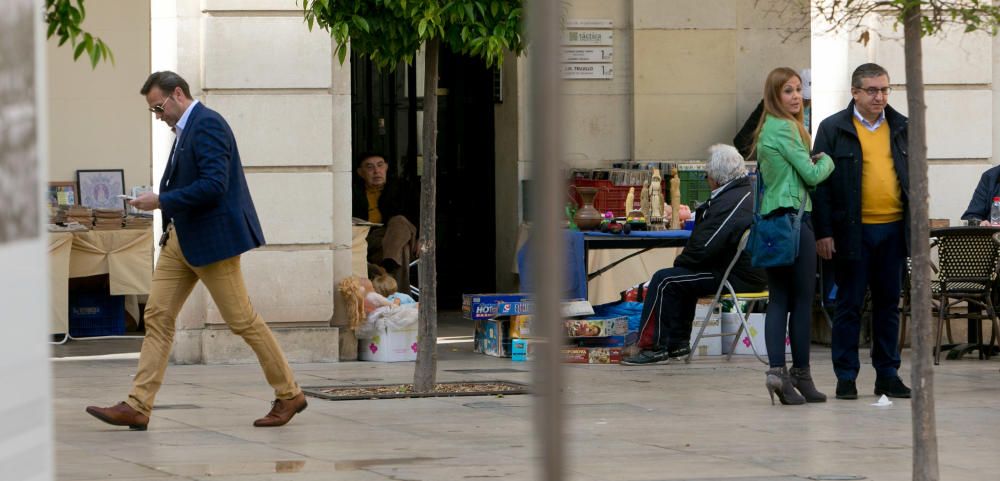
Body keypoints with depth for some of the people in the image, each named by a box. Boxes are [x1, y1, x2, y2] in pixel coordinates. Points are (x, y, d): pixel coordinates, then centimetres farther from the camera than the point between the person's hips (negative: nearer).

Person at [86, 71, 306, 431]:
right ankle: (137, 407, -1)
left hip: (212, 238, -10)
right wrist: (170, 216, 10)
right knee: (157, 317, 2)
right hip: (181, 239, 10)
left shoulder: (207, 124, -15)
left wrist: (162, 201, -21)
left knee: (242, 320, -2)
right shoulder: (186, 129, 15)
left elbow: (214, 185, -24)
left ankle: (289, 395, 10)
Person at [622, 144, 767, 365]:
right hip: (754, 272, 11)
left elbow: (703, 248, -23)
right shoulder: (750, 192, 12)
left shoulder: (727, 204, -22)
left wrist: (679, 261, -3)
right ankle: (678, 343, 29)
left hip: (739, 277, -11)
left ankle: (656, 347, -3)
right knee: (683, 276, 29)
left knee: (664, 280, -8)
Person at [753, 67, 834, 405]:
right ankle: (800, 374, 3)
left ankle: (776, 370, -4)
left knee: (778, 299, 5)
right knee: (802, 298, -1)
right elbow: (812, 175, -11)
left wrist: (814, 161, 6)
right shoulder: (785, 128, -12)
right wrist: (827, 161, 9)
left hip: (770, 221, 9)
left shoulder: (767, 129, 16)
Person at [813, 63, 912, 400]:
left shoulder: (902, 128, 11)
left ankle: (888, 375, 15)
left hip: (893, 229, 4)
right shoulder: (833, 129, -1)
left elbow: (915, 178, 16)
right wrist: (823, 233, -8)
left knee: (888, 303, 8)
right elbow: (821, 182, -2)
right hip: (852, 231, -4)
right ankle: (846, 377, 5)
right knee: (849, 305, 1)